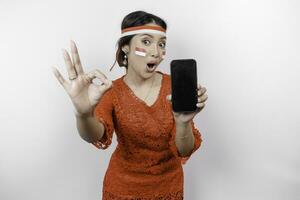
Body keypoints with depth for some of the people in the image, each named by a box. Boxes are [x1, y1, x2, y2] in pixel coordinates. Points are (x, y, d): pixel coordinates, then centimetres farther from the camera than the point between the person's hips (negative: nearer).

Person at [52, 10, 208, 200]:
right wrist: (84, 113, -54)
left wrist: (183, 122, -38)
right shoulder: (111, 91, -14)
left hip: (169, 183, 1)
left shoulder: (174, 86, -13)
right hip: (124, 184, 0)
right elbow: (96, 136, -33)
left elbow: (185, 151, -18)